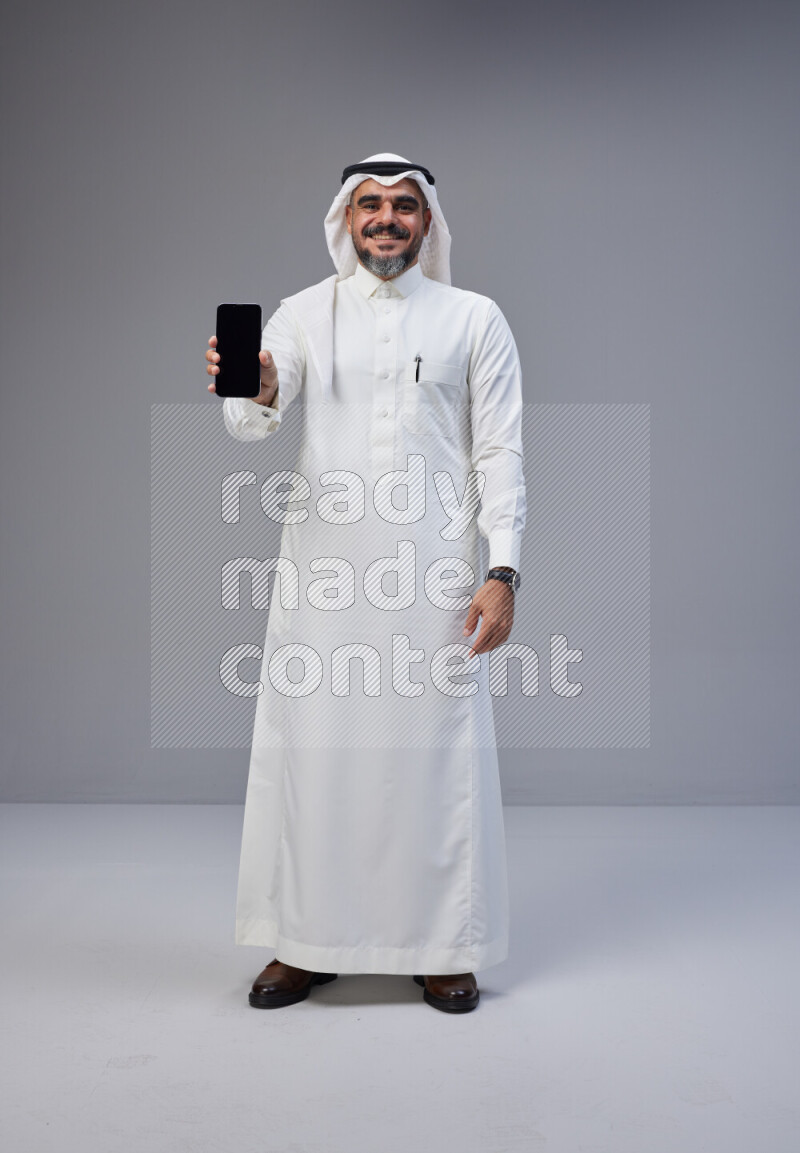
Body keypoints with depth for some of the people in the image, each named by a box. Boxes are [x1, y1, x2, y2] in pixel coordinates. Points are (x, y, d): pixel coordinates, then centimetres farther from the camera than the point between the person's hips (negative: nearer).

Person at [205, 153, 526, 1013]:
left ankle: (441, 946, 18)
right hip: (321, 570, 1)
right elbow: (253, 421, -5)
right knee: (311, 746, 4)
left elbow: (500, 450, 3)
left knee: (435, 749, 2)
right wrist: (254, 391, -30)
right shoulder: (302, 314, 10)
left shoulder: (474, 319, 8)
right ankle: (306, 941, 20)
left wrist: (502, 571, -8)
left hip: (434, 572, -1)